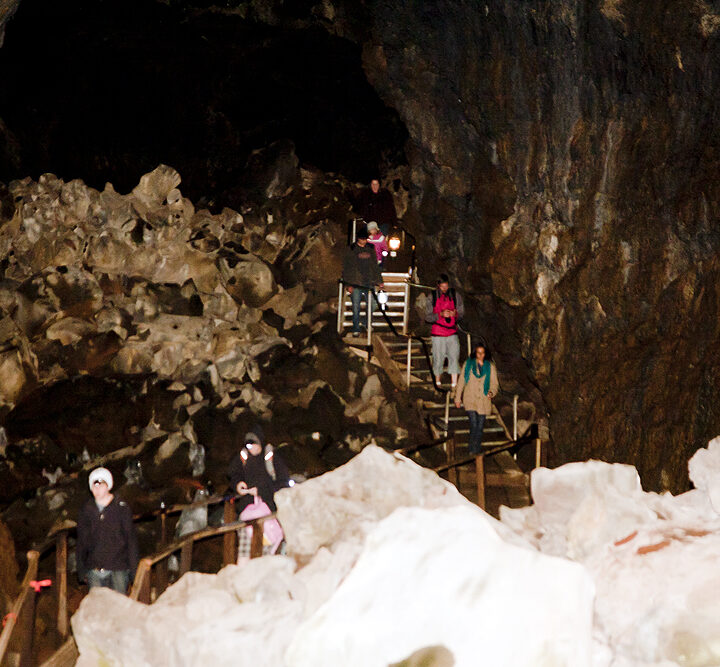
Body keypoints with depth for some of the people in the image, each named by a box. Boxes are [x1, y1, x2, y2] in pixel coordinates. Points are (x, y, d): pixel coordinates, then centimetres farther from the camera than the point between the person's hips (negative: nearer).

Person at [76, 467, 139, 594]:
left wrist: (133, 567, -3)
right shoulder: (87, 510, 8)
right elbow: (81, 541, 14)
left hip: (118, 568, -3)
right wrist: (81, 569, 11)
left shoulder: (121, 508, 0)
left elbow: (131, 538, 1)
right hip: (94, 569, 3)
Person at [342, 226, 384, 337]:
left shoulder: (370, 250, 13)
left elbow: (375, 267, 20)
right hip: (356, 284, -4)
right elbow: (346, 268, -2)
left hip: (369, 283, 4)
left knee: (371, 305, 4)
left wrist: (379, 281, 15)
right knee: (356, 307, -3)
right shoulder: (351, 250, 0)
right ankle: (356, 329, 3)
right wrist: (349, 284, -9)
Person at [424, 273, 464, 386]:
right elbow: (427, 317, -3)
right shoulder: (432, 297, -2)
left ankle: (454, 384, -2)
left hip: (452, 332, 1)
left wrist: (455, 314, -14)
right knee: (438, 359, 4)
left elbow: (462, 312, 9)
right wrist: (441, 314, -19)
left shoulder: (455, 295, 2)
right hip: (438, 333, -1)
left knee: (454, 358, -6)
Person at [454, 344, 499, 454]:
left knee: (480, 427, 4)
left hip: (483, 400, 1)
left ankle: (476, 450, 18)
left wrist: (492, 392, -15)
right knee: (474, 424, -16)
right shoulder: (468, 364, 5)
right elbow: (461, 382, 8)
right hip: (470, 399, -1)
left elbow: (494, 384, 7)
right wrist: (458, 398, 6)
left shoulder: (490, 367, 6)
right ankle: (472, 449, -5)